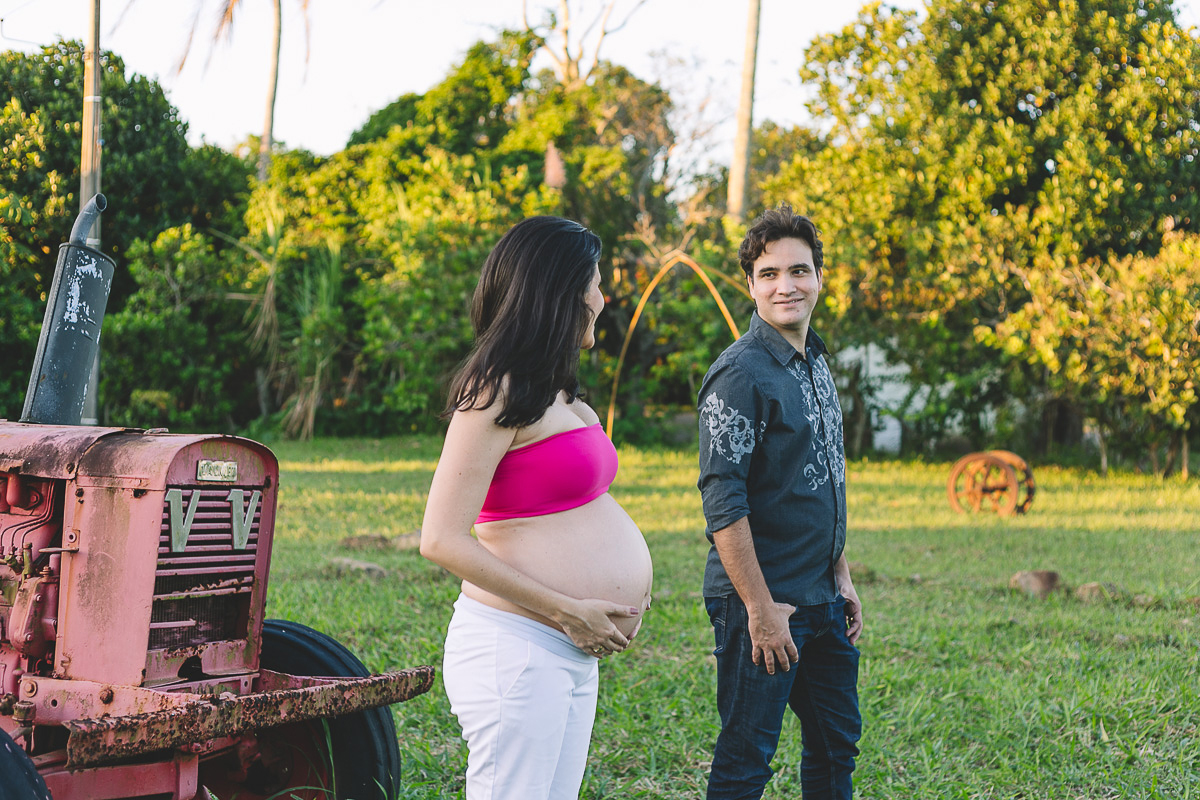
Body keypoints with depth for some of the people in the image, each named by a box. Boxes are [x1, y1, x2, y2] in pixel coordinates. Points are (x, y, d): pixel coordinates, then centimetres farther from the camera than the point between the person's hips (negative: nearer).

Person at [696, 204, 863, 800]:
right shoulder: (741, 373, -15)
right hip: (763, 602, -9)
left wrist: (841, 577, 16)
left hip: (821, 601, 9)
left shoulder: (817, 365, 12)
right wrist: (760, 607, -21)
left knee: (837, 742, 16)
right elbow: (722, 501, -20)